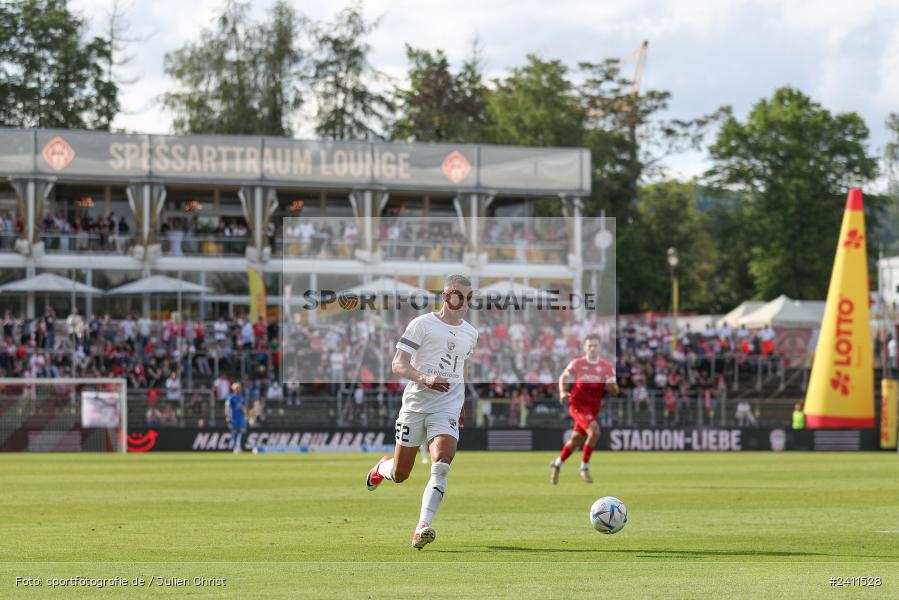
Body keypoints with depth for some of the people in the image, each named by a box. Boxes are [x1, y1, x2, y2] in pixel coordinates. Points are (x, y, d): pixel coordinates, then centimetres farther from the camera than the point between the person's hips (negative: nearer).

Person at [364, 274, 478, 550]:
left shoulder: (470, 334, 12)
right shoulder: (422, 325, -6)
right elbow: (398, 365, -11)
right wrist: (425, 378, -27)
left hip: (447, 408, 3)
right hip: (416, 404, -3)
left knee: (441, 467, -20)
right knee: (400, 474, 7)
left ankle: (422, 528, -24)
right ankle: (382, 467, 45)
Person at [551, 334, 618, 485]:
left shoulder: (607, 367, 0)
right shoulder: (577, 364, -4)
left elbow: (614, 391, 1)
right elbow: (563, 377, 12)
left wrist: (612, 386, -22)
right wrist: (563, 392, -6)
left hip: (593, 407, 4)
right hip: (578, 404, -4)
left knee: (576, 440, 15)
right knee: (594, 431, -25)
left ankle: (557, 464, 38)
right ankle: (584, 467, -11)